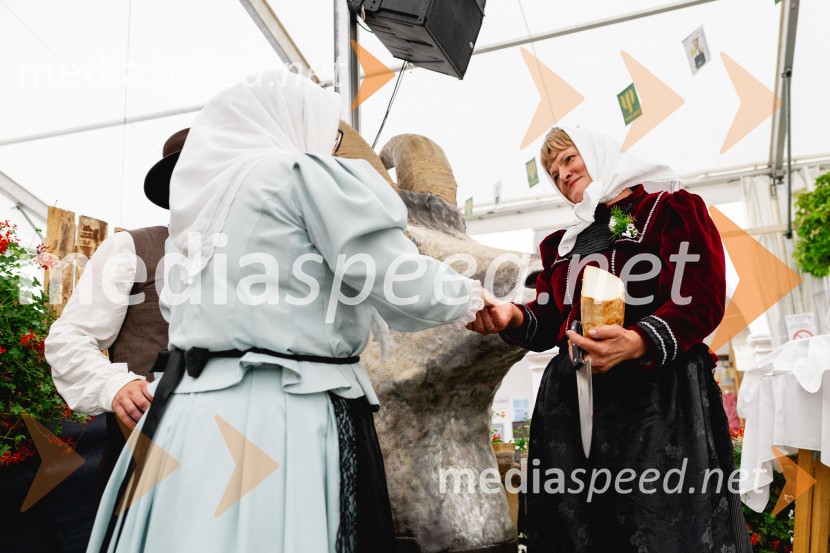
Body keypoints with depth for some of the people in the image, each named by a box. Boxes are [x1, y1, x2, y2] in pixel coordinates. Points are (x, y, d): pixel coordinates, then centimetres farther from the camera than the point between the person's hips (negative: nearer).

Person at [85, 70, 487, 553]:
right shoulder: (306, 173, -6)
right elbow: (401, 286, -10)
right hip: (283, 417, -8)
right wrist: (469, 299, 7)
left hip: (197, 412, 8)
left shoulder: (210, 194, 18)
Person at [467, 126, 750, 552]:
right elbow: (548, 321, 16)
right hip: (570, 400, 5)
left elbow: (702, 299, -8)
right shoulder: (561, 244, 23)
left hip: (656, 393, -5)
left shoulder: (674, 209, 5)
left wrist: (637, 342, -27)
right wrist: (513, 318, -7)